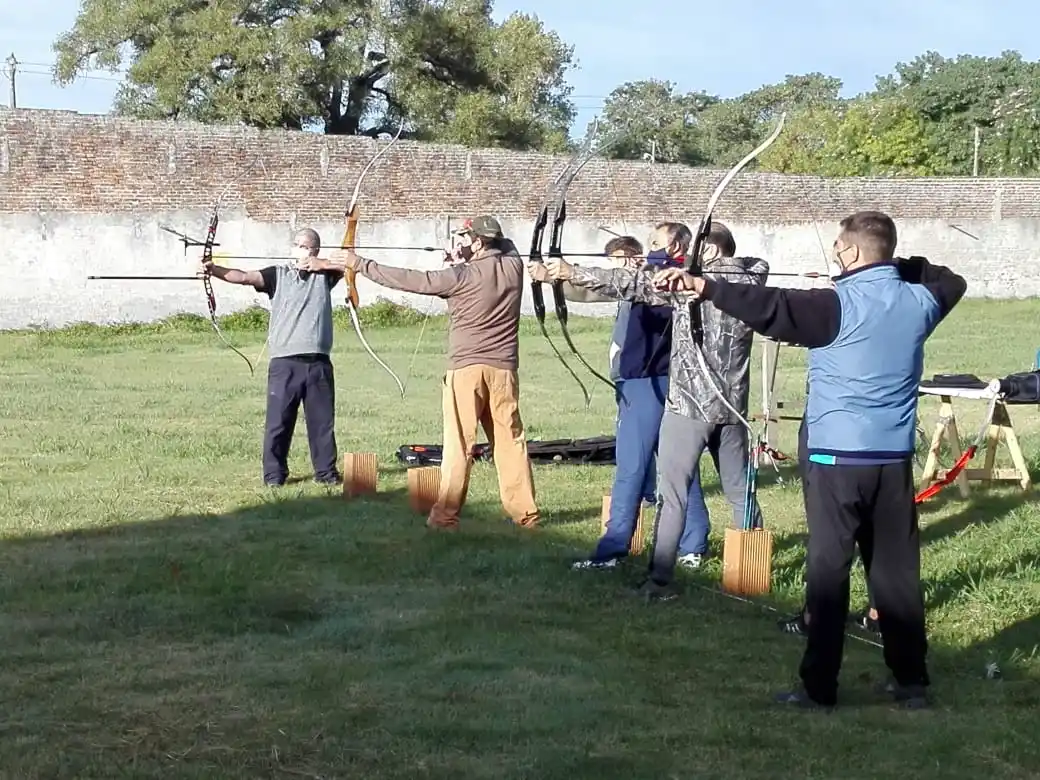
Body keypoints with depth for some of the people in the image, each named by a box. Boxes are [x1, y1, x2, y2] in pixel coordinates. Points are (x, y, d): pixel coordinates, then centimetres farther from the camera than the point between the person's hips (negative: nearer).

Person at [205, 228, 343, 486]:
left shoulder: (324, 274, 12)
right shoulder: (278, 275, 7)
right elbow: (244, 277, -7)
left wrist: (320, 264, -4)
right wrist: (213, 269, -22)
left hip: (318, 362, 1)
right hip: (284, 362, -1)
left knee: (322, 420, 7)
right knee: (277, 421, -1)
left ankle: (326, 471, 17)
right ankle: (274, 473, 7)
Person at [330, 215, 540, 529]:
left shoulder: (462, 276, -12)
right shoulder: (513, 266, 1)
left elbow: (411, 280, -11)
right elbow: (505, 245, 25)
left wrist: (359, 264, -6)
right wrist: (466, 259, 10)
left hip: (466, 367, -4)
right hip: (503, 368, 4)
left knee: (458, 442, -1)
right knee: (511, 438, 10)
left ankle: (445, 515, -1)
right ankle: (525, 511, 13)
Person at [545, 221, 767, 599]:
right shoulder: (748, 282, 4)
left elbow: (629, 282, -12)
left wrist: (571, 272, -9)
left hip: (689, 404, -5)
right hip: (733, 407, 5)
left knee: (673, 493, -2)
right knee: (739, 490, 16)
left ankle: (660, 579, -4)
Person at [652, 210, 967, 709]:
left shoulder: (838, 305, -13)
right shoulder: (918, 302, 5)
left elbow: (771, 308, -23)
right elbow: (951, 281, 27)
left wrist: (704, 287, -25)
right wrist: (899, 267, 25)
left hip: (836, 460, -5)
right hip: (894, 461, 5)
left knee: (828, 572, 0)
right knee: (897, 571, 12)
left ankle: (819, 687, 3)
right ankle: (911, 682, 18)